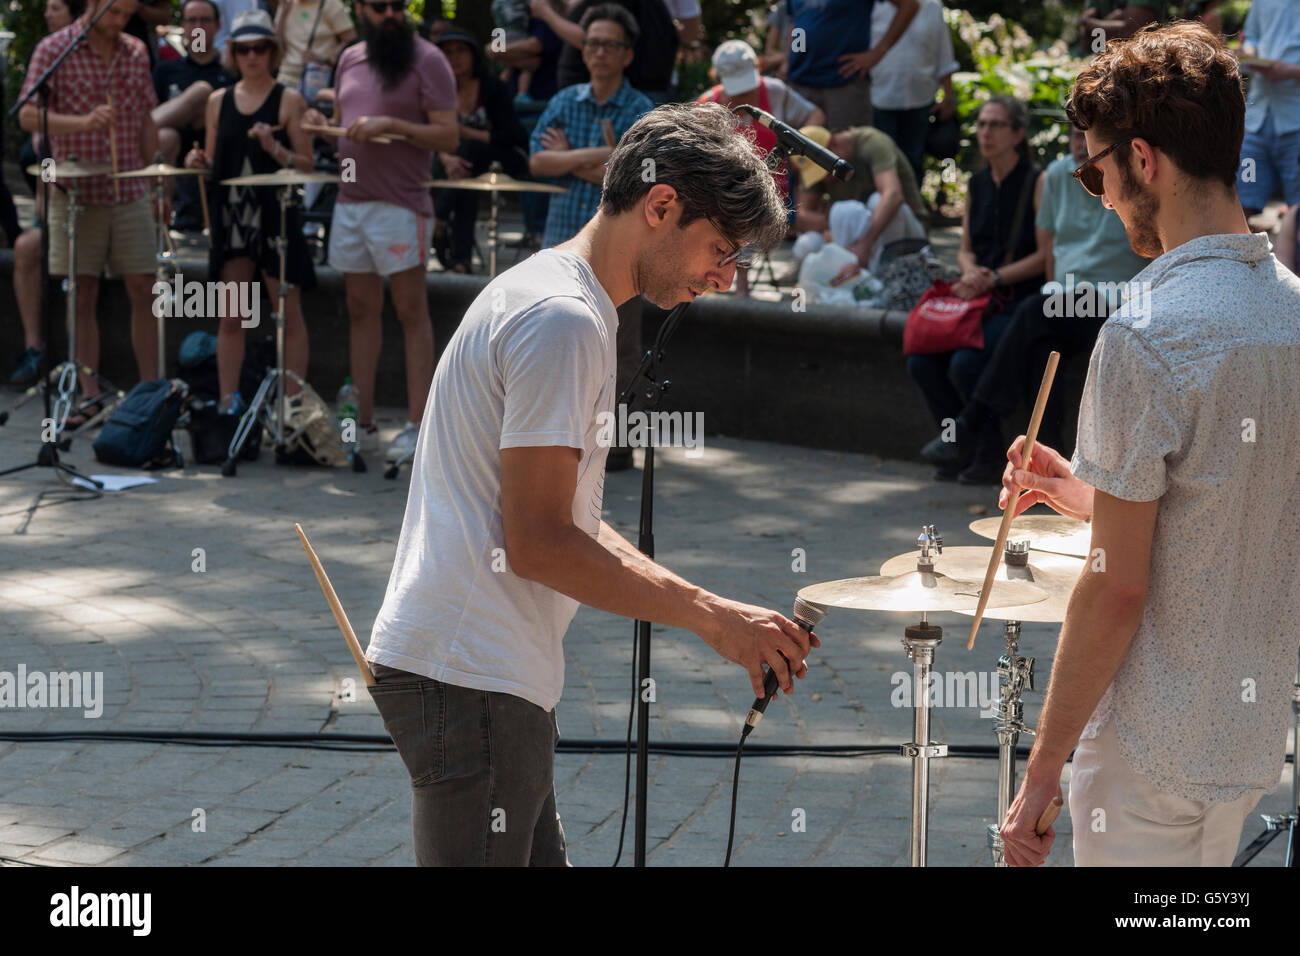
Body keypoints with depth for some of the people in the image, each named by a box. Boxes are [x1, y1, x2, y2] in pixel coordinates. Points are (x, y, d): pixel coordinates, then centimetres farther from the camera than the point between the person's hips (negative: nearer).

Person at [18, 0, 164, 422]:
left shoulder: (136, 53, 10)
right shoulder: (54, 50, -4)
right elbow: (28, 115, -13)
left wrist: (158, 182, 11)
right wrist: (82, 122, -29)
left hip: (129, 193, 3)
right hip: (76, 193, -3)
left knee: (144, 292, 2)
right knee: (82, 297, 0)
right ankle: (90, 395, 7)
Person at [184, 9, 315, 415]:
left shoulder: (288, 100, -2)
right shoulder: (219, 101, 11)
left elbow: (307, 166, -4)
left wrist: (274, 148, -21)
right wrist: (199, 162, -4)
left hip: (276, 217, -4)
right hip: (231, 216, 4)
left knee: (289, 314, -2)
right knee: (230, 317, 6)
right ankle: (229, 402, 13)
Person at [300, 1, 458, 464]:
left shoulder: (425, 60, -4)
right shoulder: (351, 59, 15)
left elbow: (448, 136, -9)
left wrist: (390, 124, -19)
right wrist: (322, 126, 4)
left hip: (400, 204, -7)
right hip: (349, 200, 7)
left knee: (410, 310, -4)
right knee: (361, 308, 9)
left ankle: (418, 427, -3)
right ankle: (362, 424, 15)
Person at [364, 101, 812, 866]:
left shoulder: (548, 298, 19)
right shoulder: (564, 320, -15)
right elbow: (537, 543, -20)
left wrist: (715, 614, 12)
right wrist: (713, 618, -14)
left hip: (485, 673, 11)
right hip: (468, 679, -11)